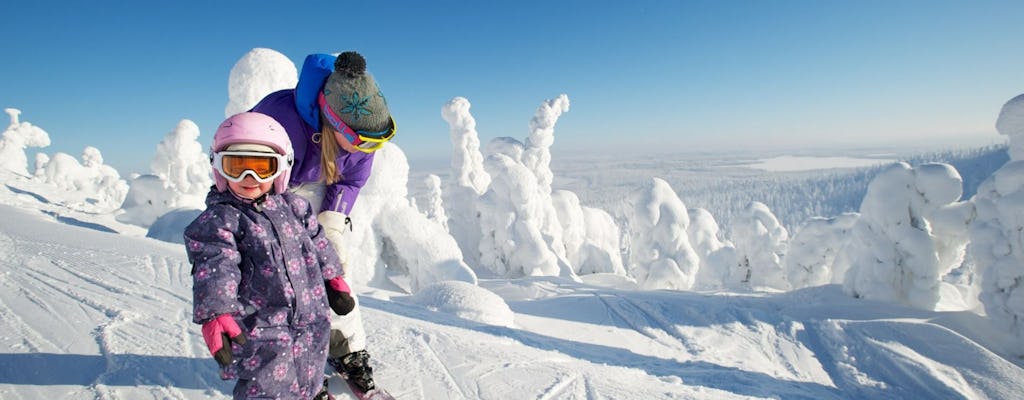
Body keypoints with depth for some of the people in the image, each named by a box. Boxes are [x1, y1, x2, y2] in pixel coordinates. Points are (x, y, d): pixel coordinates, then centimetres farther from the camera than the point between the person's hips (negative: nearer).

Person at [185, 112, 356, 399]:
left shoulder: (293, 206, 5)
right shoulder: (218, 220, -10)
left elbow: (317, 243, 15)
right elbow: (214, 271, -20)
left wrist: (334, 279, 17)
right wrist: (217, 316, -30)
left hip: (310, 319, 5)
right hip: (258, 327, -5)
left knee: (309, 374, 21)